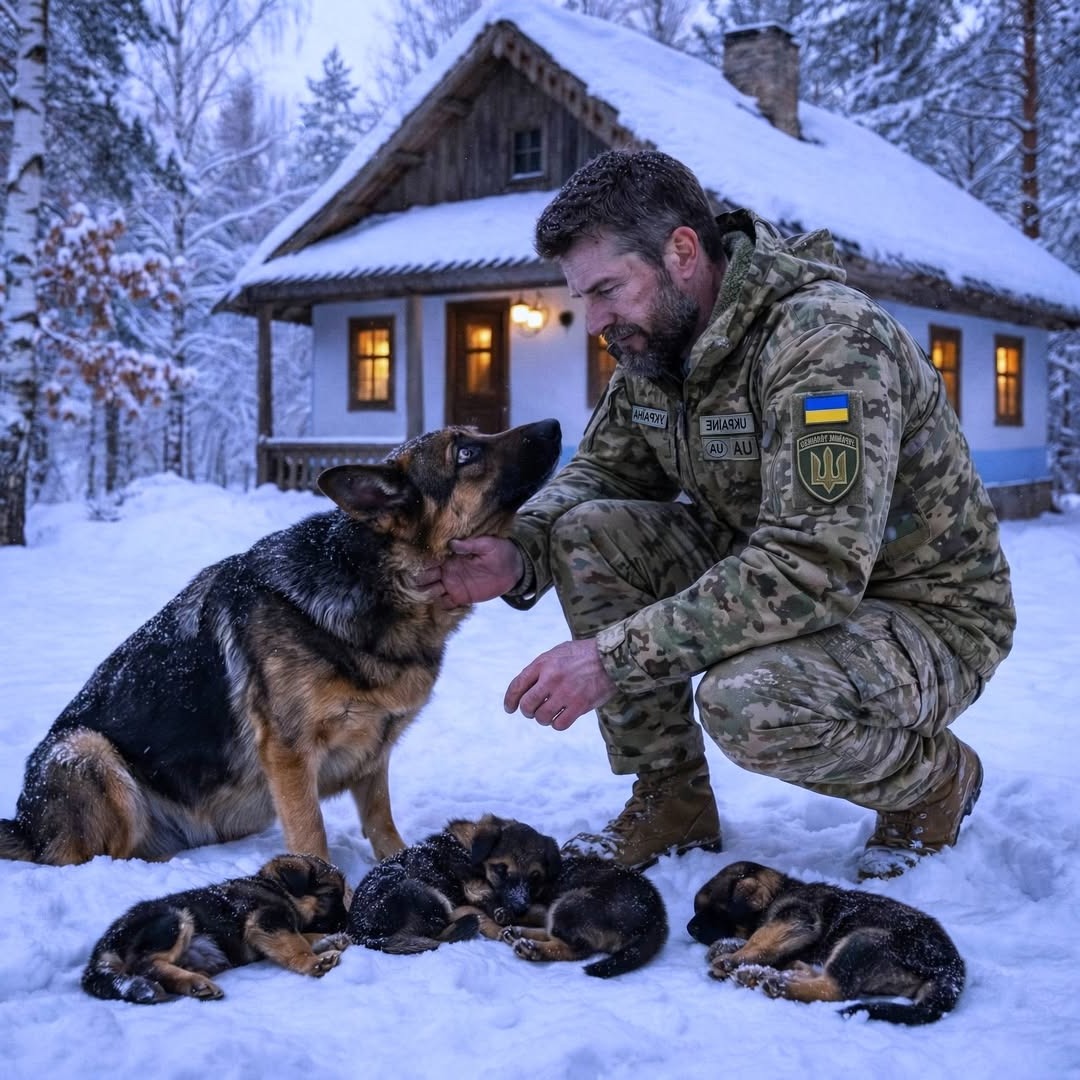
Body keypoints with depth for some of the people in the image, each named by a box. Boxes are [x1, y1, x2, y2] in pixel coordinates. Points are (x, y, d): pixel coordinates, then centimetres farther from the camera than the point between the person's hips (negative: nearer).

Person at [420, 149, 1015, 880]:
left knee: (746, 702, -36)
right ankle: (671, 801, 1)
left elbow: (815, 570, -35)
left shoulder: (826, 339, -28)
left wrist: (617, 653, -35)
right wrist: (520, 553, -15)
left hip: (926, 617, -7)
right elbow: (602, 469, 8)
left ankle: (936, 778, -2)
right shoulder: (654, 345, -3)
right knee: (589, 532, -12)